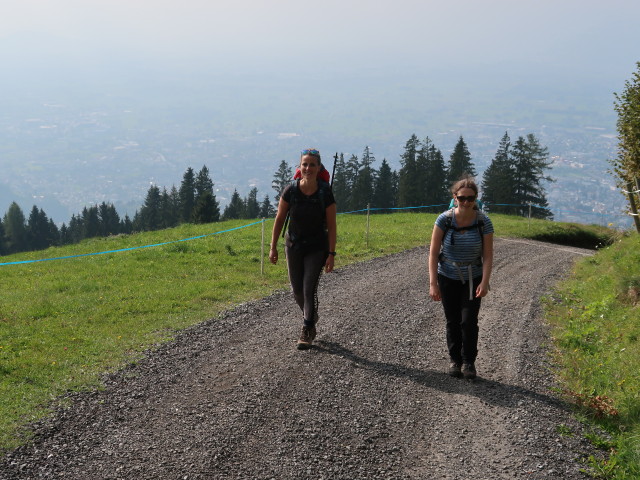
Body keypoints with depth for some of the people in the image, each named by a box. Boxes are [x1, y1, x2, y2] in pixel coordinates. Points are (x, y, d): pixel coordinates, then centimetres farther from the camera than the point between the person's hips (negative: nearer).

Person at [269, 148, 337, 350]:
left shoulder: (325, 193, -15)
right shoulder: (290, 190, -12)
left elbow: (331, 226, -9)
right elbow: (279, 219, -1)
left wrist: (331, 254, -11)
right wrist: (273, 247, 0)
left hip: (317, 248, -2)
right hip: (293, 246, 3)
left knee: (309, 290, -9)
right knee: (297, 291, 12)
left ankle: (306, 333, 2)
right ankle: (311, 318, 40)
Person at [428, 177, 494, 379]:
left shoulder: (483, 222, -14)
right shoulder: (444, 220, -16)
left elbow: (488, 255, -10)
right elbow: (433, 252, -12)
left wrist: (485, 282, -21)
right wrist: (433, 283, -16)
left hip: (473, 279, 0)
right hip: (448, 279, 0)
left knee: (469, 321, -8)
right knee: (452, 321, 6)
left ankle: (469, 362, 10)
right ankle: (455, 360, 23)